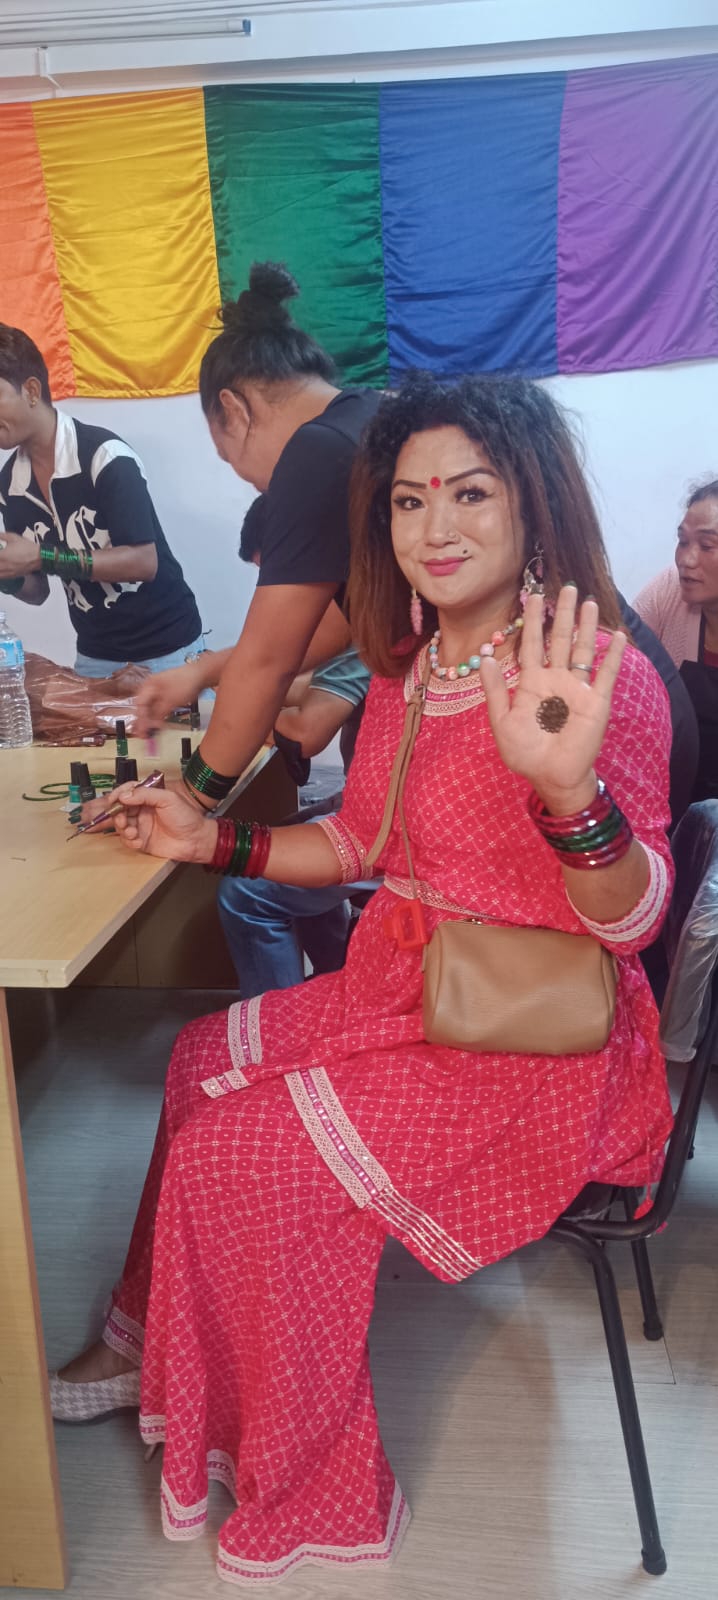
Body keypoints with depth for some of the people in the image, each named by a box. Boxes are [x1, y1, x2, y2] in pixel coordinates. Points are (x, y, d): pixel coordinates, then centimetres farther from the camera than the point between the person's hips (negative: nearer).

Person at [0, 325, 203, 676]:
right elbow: (37, 591, 9)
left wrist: (42, 559, -23)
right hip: (95, 656, 5)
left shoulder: (104, 454, -18)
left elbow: (143, 562, -22)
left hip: (165, 648, -5)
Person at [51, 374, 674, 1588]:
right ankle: (154, 1357, 34)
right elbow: (361, 843, 15)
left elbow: (628, 920, -23)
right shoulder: (406, 671, 5)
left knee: (241, 1161, -12)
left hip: (534, 1048, -8)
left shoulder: (601, 678, -20)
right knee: (201, 1067, 12)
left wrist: (571, 787, -44)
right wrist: (212, 842, 3)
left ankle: (300, 1494, 15)